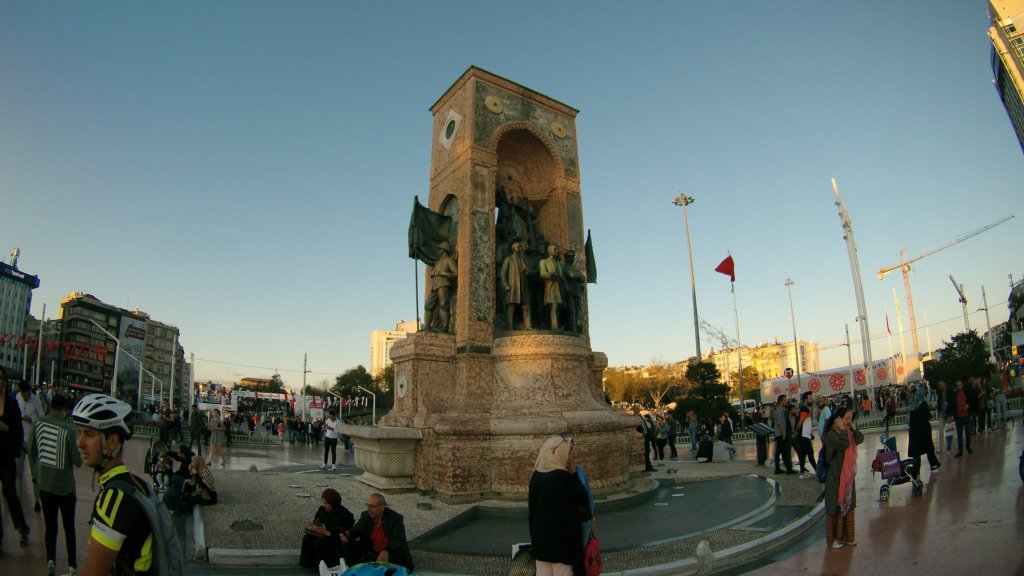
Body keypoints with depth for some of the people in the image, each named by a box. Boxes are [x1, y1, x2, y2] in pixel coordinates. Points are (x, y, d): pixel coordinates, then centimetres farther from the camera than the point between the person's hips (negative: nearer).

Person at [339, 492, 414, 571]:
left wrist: (386, 552, -52)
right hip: (372, 552, 5)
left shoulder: (396, 518, -19)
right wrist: (347, 534, -21)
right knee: (347, 545, -9)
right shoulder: (365, 515, -2)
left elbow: (398, 539, -31)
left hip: (391, 553, -5)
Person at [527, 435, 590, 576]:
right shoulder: (564, 476, -18)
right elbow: (582, 498, -7)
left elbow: (531, 504, 8)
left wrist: (533, 531, 17)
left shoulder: (536, 475, 2)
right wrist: (573, 474, -3)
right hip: (563, 533, -6)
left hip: (541, 532, 7)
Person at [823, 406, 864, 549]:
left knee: (848, 505, 16)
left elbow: (860, 439, 0)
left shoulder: (848, 432, 9)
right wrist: (842, 429, -22)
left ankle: (846, 535, 30)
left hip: (848, 476, 8)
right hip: (836, 477, -8)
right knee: (836, 506, 1)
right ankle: (833, 537, 14)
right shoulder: (831, 434, -18)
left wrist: (853, 427, -4)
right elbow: (845, 444, -30)